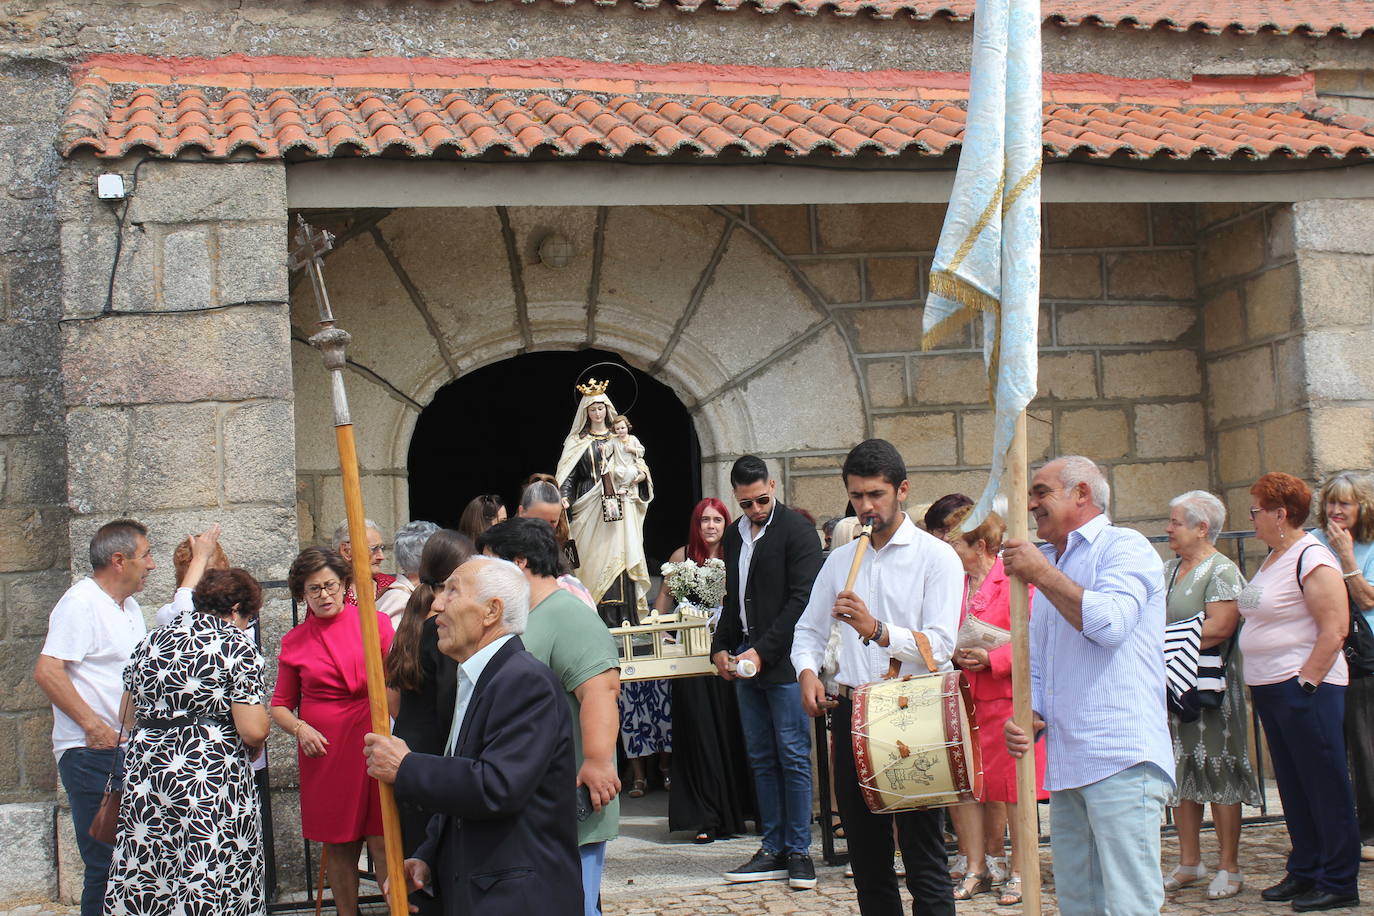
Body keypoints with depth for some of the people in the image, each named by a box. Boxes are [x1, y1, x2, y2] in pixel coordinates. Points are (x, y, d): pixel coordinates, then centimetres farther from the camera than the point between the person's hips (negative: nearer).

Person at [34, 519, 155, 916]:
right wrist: (94, 725, -21)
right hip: (92, 752, -9)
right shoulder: (81, 603, -11)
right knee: (107, 865, -8)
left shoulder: (130, 607, 17)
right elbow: (47, 671, -20)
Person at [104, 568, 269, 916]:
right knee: (209, 882, 1)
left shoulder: (150, 641, 10)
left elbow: (129, 714, 16)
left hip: (146, 769, 5)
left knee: (144, 876, 9)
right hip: (212, 779, -5)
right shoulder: (237, 646, -8)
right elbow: (253, 731, -14)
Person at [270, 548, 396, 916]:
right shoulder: (294, 642, 8)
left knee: (383, 844, -5)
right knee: (339, 847, 8)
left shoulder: (375, 622, 2)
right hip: (324, 751, 2)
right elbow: (281, 705, 16)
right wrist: (299, 728, -5)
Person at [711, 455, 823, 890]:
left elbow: (802, 600, -13)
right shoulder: (734, 535, 15)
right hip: (746, 659, 7)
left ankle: (799, 851, 3)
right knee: (761, 758, 9)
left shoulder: (797, 531, -7)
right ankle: (773, 850, 14)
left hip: (783, 660, -7)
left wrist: (762, 651, -16)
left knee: (793, 756, -3)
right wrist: (721, 646, 10)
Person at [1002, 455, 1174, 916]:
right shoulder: (1051, 566, 23)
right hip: (1065, 766, 8)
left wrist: (1042, 574, -9)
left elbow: (1110, 623, -20)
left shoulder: (1125, 547, -1)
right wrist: (1030, 715, 7)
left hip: (1121, 761, -8)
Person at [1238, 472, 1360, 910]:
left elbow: (1335, 628, -19)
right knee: (1293, 785, 14)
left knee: (1325, 784, -2)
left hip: (1305, 688, -9)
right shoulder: (1272, 558, 16)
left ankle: (1338, 882, 5)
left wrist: (1306, 682, -19)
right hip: (1268, 688, 9)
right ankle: (1304, 872, 23)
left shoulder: (1312, 558, -13)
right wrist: (1255, 683, 14)